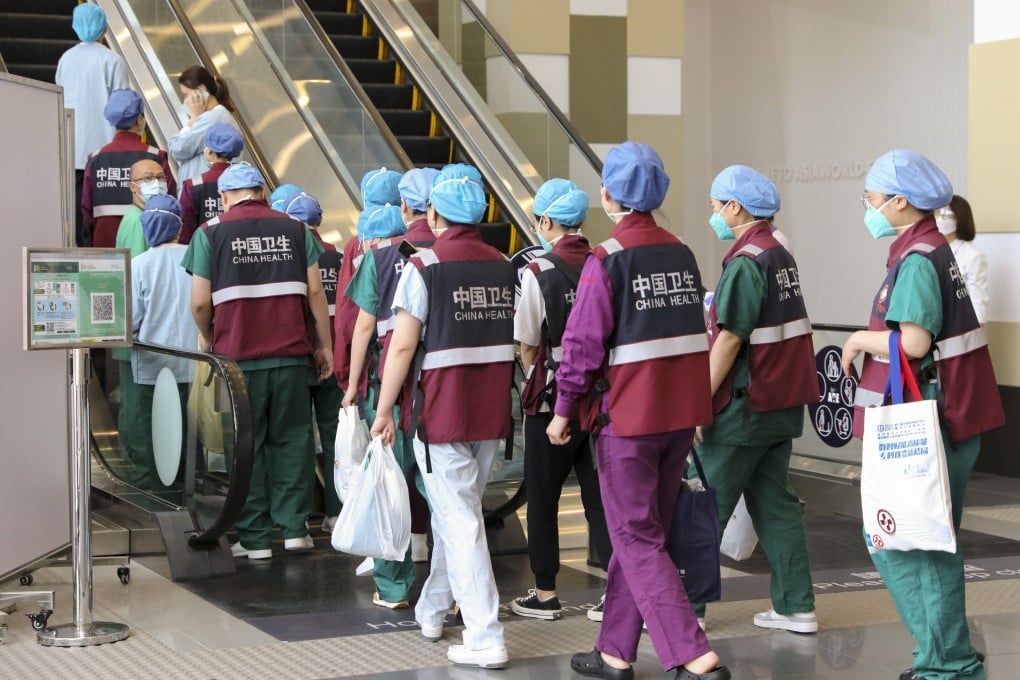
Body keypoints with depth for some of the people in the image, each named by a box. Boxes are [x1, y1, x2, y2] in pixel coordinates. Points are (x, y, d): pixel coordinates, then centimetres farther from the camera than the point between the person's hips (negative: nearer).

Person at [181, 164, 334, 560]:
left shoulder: (210, 234, 0)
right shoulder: (294, 230, 7)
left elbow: (200, 302, -4)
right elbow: (315, 292, 4)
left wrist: (207, 338, 15)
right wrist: (323, 345, 11)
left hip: (237, 356, -2)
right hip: (291, 354, 2)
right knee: (291, 439, 11)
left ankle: (255, 538, 7)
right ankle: (294, 528, 9)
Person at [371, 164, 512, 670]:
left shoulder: (425, 268, -12)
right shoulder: (504, 267, 5)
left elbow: (402, 347, -13)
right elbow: (513, 339, 11)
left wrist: (384, 411, -5)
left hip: (442, 413, -6)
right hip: (492, 414, 6)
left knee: (460, 522, -3)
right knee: (453, 511, 20)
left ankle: (486, 638, -5)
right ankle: (432, 609, 34)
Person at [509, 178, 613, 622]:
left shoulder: (538, 272, -12)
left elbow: (527, 345, -5)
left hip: (553, 400, -4)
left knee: (542, 497, 9)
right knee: (601, 494, 10)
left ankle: (545, 594, 16)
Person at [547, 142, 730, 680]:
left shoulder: (607, 261, -14)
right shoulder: (682, 254, 6)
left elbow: (584, 343, -15)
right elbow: (696, 332, 11)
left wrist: (563, 409, -4)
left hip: (627, 416, -7)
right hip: (681, 413, 7)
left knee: (637, 539, 0)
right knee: (640, 531, 16)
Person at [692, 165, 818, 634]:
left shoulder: (746, 262, -16)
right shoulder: (781, 256, 12)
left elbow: (729, 340, -20)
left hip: (745, 405, -9)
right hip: (782, 402, 9)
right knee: (775, 502, 13)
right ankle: (796, 607, 13)